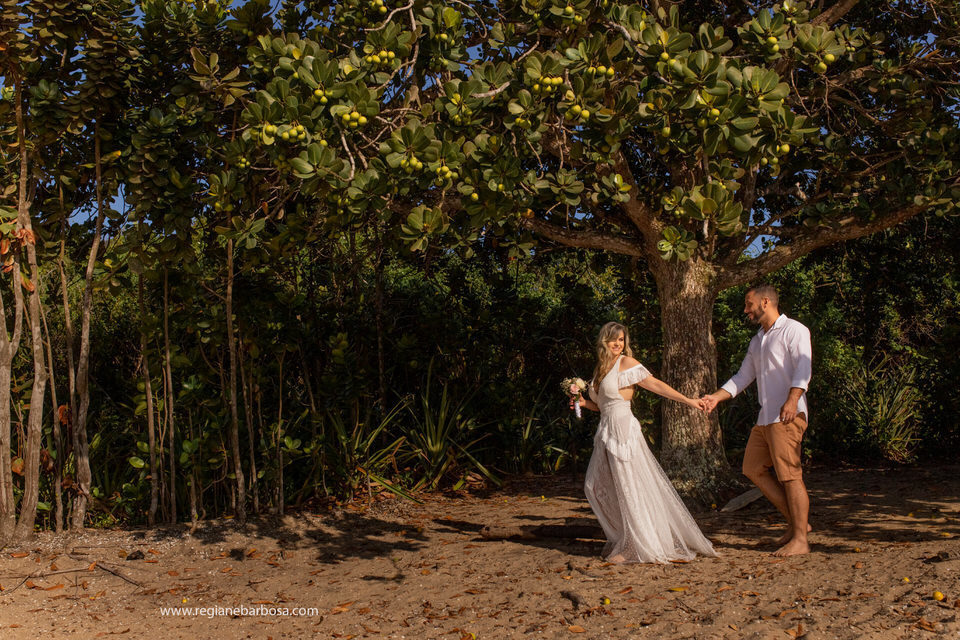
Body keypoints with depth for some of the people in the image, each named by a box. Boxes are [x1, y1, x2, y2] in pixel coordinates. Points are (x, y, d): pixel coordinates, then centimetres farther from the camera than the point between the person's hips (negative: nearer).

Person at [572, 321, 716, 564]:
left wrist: (688, 401, -15)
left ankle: (635, 547, 5)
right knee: (596, 485, 8)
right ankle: (621, 538, 21)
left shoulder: (626, 363, -6)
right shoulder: (601, 367, 15)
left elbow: (655, 385, -9)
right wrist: (583, 403, 5)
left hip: (623, 429, -8)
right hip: (606, 431, 8)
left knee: (628, 487, -4)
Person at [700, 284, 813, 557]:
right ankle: (795, 522, 16)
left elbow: (803, 367, -17)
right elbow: (743, 377, 25)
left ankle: (800, 539, -3)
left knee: (790, 475, -9)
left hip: (788, 415, -9)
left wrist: (792, 400, -32)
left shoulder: (794, 330, -3)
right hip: (765, 416, 9)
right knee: (753, 469, 8)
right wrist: (716, 397, 13)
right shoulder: (757, 341, 23)